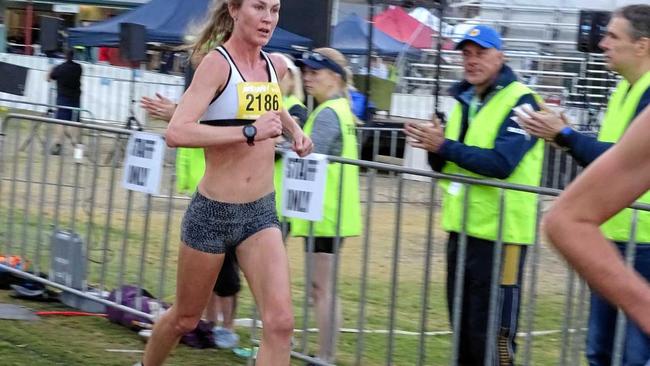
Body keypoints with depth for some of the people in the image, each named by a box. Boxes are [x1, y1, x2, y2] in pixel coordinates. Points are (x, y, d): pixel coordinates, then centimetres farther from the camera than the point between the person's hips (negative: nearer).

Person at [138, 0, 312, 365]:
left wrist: (294, 128, 13)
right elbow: (176, 133, -31)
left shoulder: (276, 67, 5)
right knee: (185, 318, 15)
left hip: (262, 212, 5)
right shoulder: (217, 63, -15)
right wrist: (249, 132, -30)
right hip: (213, 212, -5)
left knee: (281, 322, -13)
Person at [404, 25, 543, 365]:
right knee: (462, 328, 15)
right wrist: (434, 147, -4)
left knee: (492, 336, -7)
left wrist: (444, 146, -22)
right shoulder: (463, 101, 14)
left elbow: (501, 163, -22)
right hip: (462, 227, 8)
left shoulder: (520, 101, -10)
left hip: (499, 231, -8)